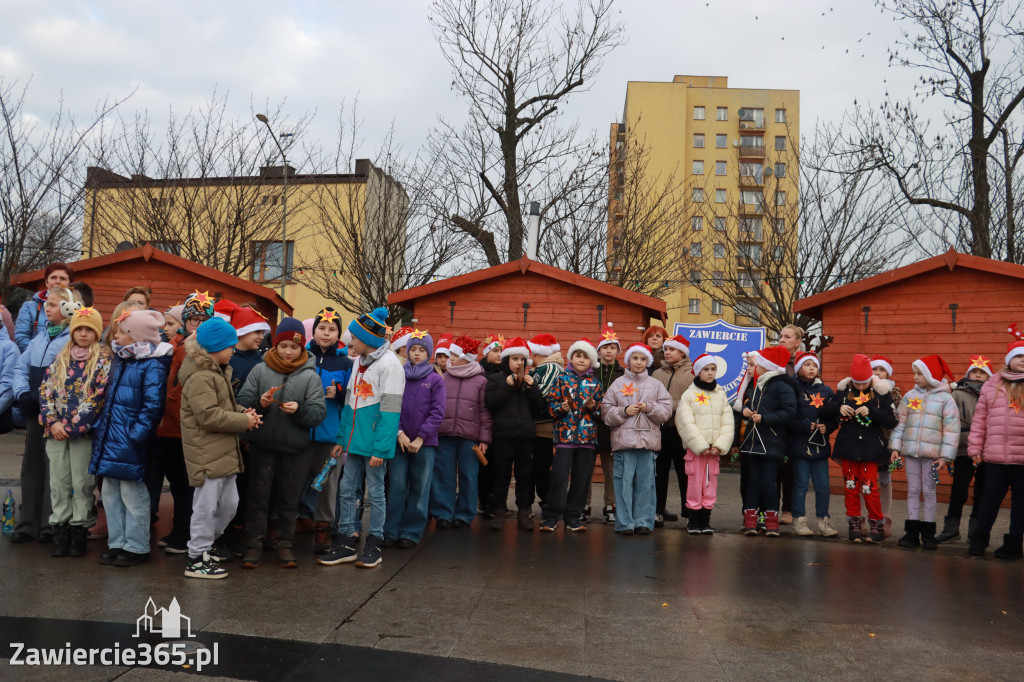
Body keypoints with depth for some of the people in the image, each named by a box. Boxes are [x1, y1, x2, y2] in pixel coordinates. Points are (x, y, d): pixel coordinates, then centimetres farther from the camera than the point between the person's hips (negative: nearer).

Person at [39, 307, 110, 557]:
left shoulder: (104, 360, -3)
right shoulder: (60, 358, 11)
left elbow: (98, 397, -10)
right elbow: (45, 390, 7)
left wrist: (72, 426, -14)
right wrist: (52, 422, -7)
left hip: (84, 433, -4)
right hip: (55, 431, 4)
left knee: (82, 483, 1)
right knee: (58, 483, 7)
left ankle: (80, 530, 11)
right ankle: (60, 529, 16)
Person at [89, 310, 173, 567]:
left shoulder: (153, 365, -15)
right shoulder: (120, 359, 12)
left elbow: (153, 406, -19)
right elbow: (110, 398, 19)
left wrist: (135, 435, -21)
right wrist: (100, 428, 12)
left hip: (131, 444, -9)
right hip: (111, 440, 9)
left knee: (133, 495, 3)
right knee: (110, 493, 15)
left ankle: (137, 547, 16)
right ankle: (117, 543, 28)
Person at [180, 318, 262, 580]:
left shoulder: (218, 372, 16)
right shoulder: (199, 378, -17)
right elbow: (209, 416, -23)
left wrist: (243, 412, 2)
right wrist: (244, 421, -16)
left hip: (224, 452, 10)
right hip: (207, 454, -10)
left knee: (229, 503, 16)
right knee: (205, 506, -1)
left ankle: (205, 546, 34)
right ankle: (196, 560, 11)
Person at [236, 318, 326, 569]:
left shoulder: (310, 376, -2)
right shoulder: (260, 370, 1)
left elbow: (319, 412, -6)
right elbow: (242, 402, -1)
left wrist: (299, 410, -24)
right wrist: (259, 403, -20)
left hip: (294, 449, 0)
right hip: (262, 446, 0)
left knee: (289, 498, 11)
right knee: (258, 495, 8)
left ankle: (284, 542, 25)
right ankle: (255, 542, 21)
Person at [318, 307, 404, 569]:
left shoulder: (389, 363, -12)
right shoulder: (359, 361, 13)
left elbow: (390, 410, -16)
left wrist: (380, 448, -20)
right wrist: (342, 438, 14)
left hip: (373, 442, -8)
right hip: (354, 440, 8)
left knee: (375, 492, 4)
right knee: (347, 489, 10)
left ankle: (374, 544, 17)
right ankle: (347, 542, 21)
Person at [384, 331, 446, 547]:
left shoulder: (436, 380, 2)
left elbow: (437, 412, -2)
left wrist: (421, 438, -10)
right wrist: (399, 433, -10)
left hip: (424, 442, 0)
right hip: (399, 440, 1)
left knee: (419, 489, 4)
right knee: (397, 486, 1)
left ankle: (411, 532, 13)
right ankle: (391, 531, 11)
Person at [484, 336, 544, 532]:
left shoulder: (530, 380, 14)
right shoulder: (496, 379, 6)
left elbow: (539, 408, 7)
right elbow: (489, 403, -8)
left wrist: (532, 388, -6)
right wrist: (507, 387, -14)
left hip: (526, 435, 3)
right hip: (503, 435, -3)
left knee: (525, 476, 6)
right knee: (501, 476, 3)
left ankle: (524, 512, 14)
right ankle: (499, 512, 12)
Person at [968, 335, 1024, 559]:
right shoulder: (992, 386, 7)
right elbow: (980, 419, 8)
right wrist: (974, 447, 4)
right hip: (995, 456, 1)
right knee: (991, 497, 7)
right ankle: (980, 537, 21)